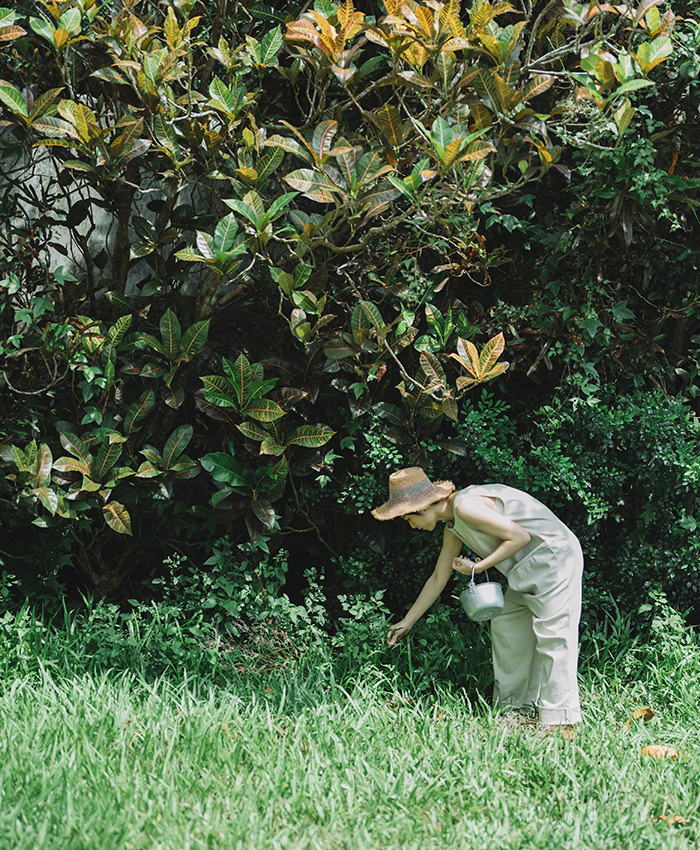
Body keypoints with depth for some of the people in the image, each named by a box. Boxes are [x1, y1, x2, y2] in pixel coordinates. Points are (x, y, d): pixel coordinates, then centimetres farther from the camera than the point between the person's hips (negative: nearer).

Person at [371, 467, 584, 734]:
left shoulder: (466, 506, -21)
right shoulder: (453, 529, 11)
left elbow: (519, 536, -21)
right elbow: (437, 580, 22)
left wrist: (478, 567, -15)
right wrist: (407, 622, 27)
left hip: (554, 557, -11)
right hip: (527, 571, 11)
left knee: (552, 636, -11)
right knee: (506, 628, 14)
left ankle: (561, 720, -10)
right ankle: (514, 709, 20)